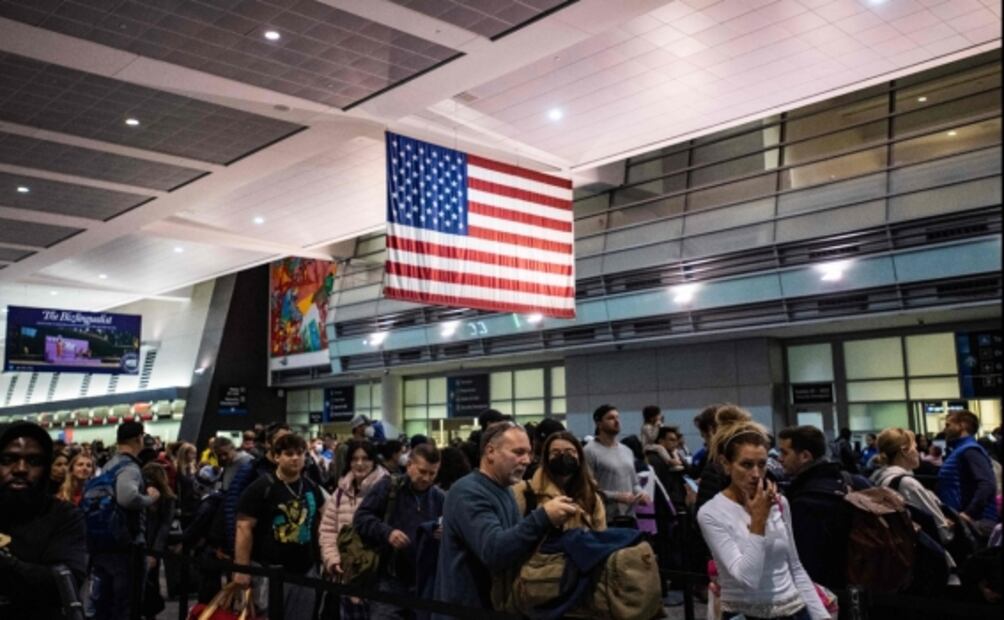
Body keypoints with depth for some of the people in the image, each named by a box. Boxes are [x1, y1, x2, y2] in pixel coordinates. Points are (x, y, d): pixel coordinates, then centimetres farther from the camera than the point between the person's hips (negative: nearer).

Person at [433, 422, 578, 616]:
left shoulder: (504, 492, 12)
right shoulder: (468, 493, -20)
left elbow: (516, 546, 12)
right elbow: (493, 551, -32)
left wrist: (548, 524, -4)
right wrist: (542, 518, -39)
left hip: (495, 607, 9)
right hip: (465, 610, -9)